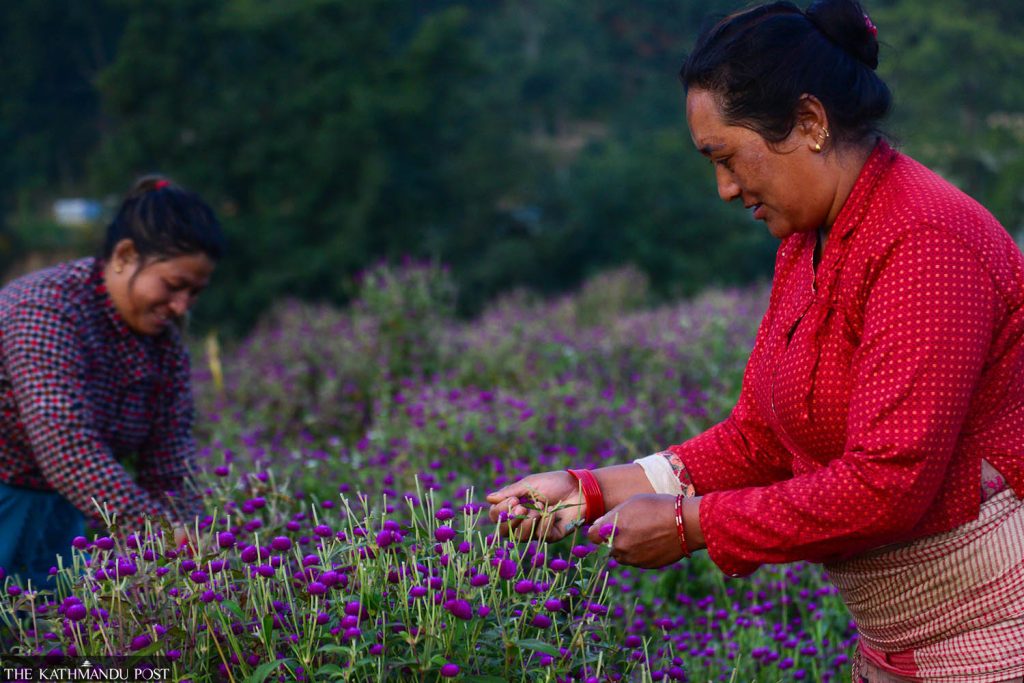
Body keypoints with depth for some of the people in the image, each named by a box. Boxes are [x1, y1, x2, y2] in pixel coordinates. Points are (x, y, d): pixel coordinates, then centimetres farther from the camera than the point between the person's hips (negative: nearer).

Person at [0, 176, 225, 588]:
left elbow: (169, 467, -3)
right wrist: (161, 531, -39)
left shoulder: (165, 340, -1)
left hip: (57, 516, 7)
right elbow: (68, 450, -33)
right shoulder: (47, 310, -23)